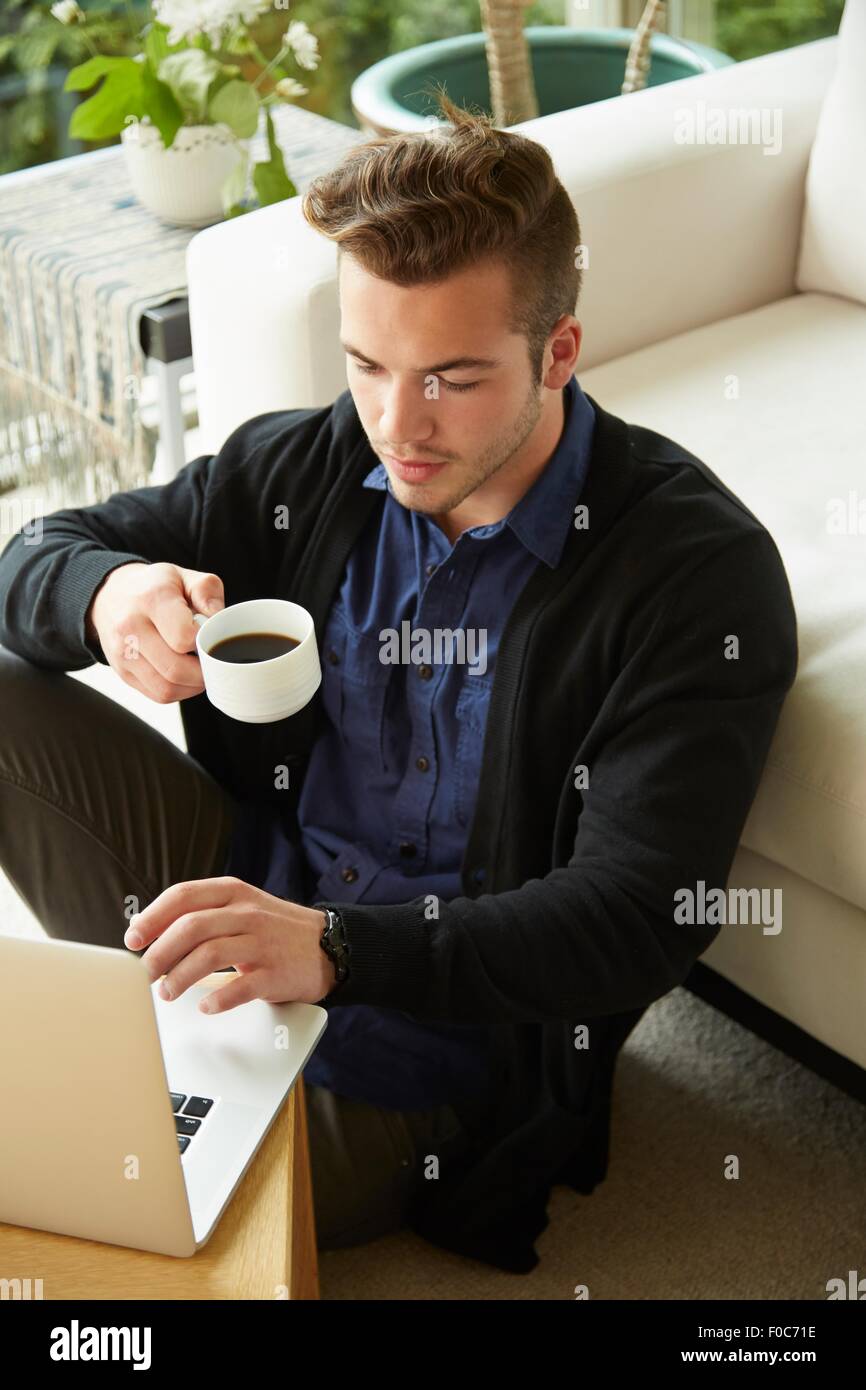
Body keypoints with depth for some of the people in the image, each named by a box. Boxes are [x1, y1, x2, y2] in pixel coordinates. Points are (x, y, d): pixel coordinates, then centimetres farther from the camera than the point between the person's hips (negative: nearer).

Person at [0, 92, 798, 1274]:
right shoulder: (307, 466, -1)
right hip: (250, 887, 6)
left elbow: (638, 920, -24)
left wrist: (335, 949, -39)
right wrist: (107, 596, -21)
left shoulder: (696, 570, -17)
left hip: (415, 1051, -6)